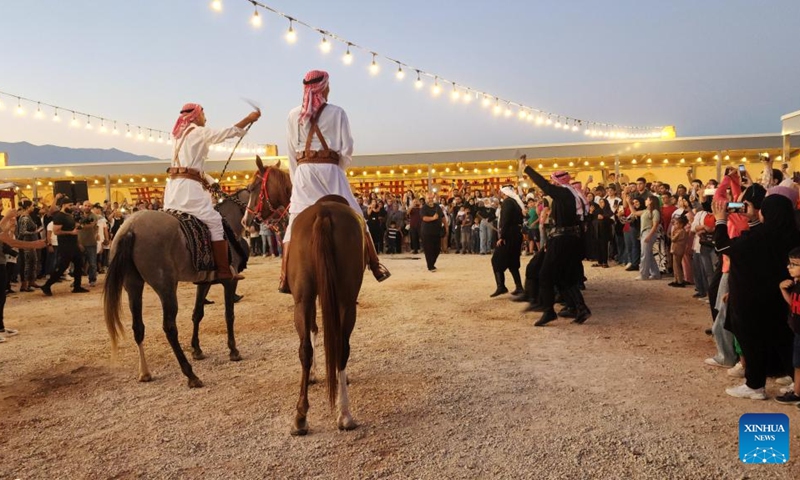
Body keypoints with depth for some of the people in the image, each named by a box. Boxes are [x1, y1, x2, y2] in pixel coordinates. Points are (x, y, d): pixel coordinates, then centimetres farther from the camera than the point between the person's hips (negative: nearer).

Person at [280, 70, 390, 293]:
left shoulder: (294, 115, 9)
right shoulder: (337, 113, 2)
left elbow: (292, 152, 11)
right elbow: (346, 150, 0)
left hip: (303, 172, 2)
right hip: (330, 170, -2)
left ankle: (285, 280, -2)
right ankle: (376, 266, 11)